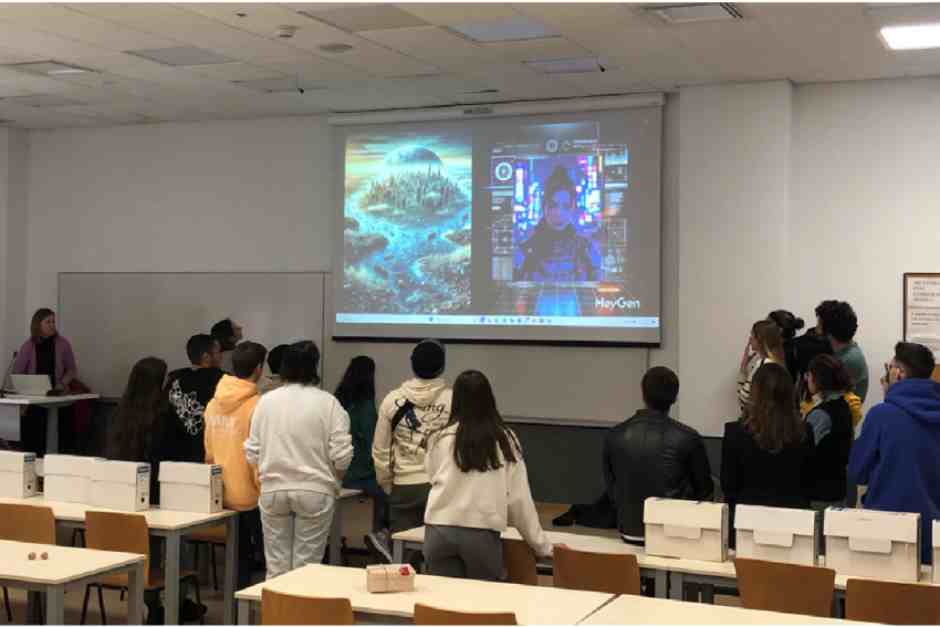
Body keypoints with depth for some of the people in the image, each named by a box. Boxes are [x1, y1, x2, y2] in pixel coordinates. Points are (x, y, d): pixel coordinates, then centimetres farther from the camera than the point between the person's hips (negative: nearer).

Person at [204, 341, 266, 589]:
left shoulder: (214, 403, 5)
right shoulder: (256, 404, -17)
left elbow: (209, 452, 12)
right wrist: (264, 492, -9)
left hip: (222, 494, 6)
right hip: (250, 495, -6)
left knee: (239, 554, 16)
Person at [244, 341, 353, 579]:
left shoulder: (267, 400, 1)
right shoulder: (327, 402, -6)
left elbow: (252, 452, 3)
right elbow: (341, 455, -8)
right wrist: (334, 482, 11)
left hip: (273, 490, 2)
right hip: (314, 491, -2)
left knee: (276, 564, 9)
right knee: (306, 564, 4)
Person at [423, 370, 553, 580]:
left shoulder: (440, 439, 1)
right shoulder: (505, 440, 3)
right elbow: (519, 498, 5)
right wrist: (542, 545, 13)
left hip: (440, 530, 1)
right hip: (482, 533, 0)